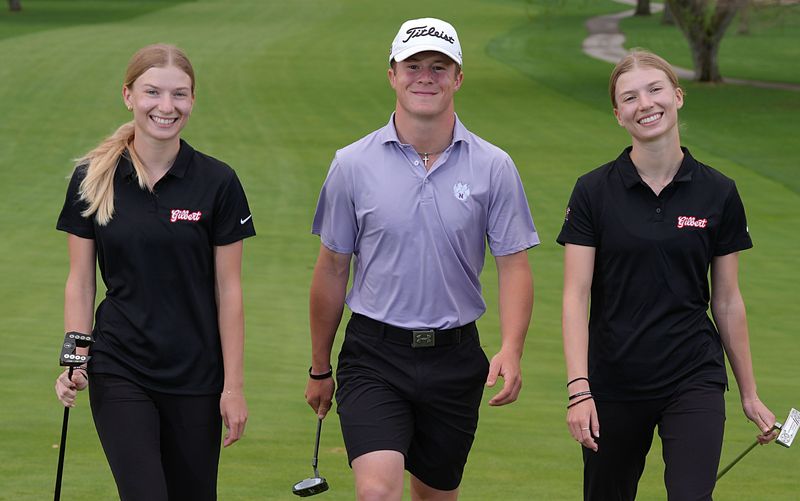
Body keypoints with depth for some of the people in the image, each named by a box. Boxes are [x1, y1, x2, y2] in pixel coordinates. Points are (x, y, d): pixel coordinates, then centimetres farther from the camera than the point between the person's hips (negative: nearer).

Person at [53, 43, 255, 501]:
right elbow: (80, 282, 4)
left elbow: (228, 290, -2)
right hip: (119, 371, 0)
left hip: (196, 376, 0)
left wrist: (234, 385, -4)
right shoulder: (92, 180, 0)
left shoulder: (217, 183, -3)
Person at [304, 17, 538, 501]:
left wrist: (511, 351, -18)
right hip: (374, 356, -2)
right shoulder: (352, 165, 0)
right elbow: (332, 271, 7)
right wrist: (320, 368, 12)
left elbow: (514, 265, -1)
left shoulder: (494, 167, 0)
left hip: (454, 357, 2)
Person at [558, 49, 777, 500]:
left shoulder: (719, 194, 1)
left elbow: (728, 301, 8)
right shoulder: (594, 192, -2)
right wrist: (578, 387, -15)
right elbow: (576, 297, -5)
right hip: (614, 383, 0)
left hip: (695, 380, 0)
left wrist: (750, 394, 11)